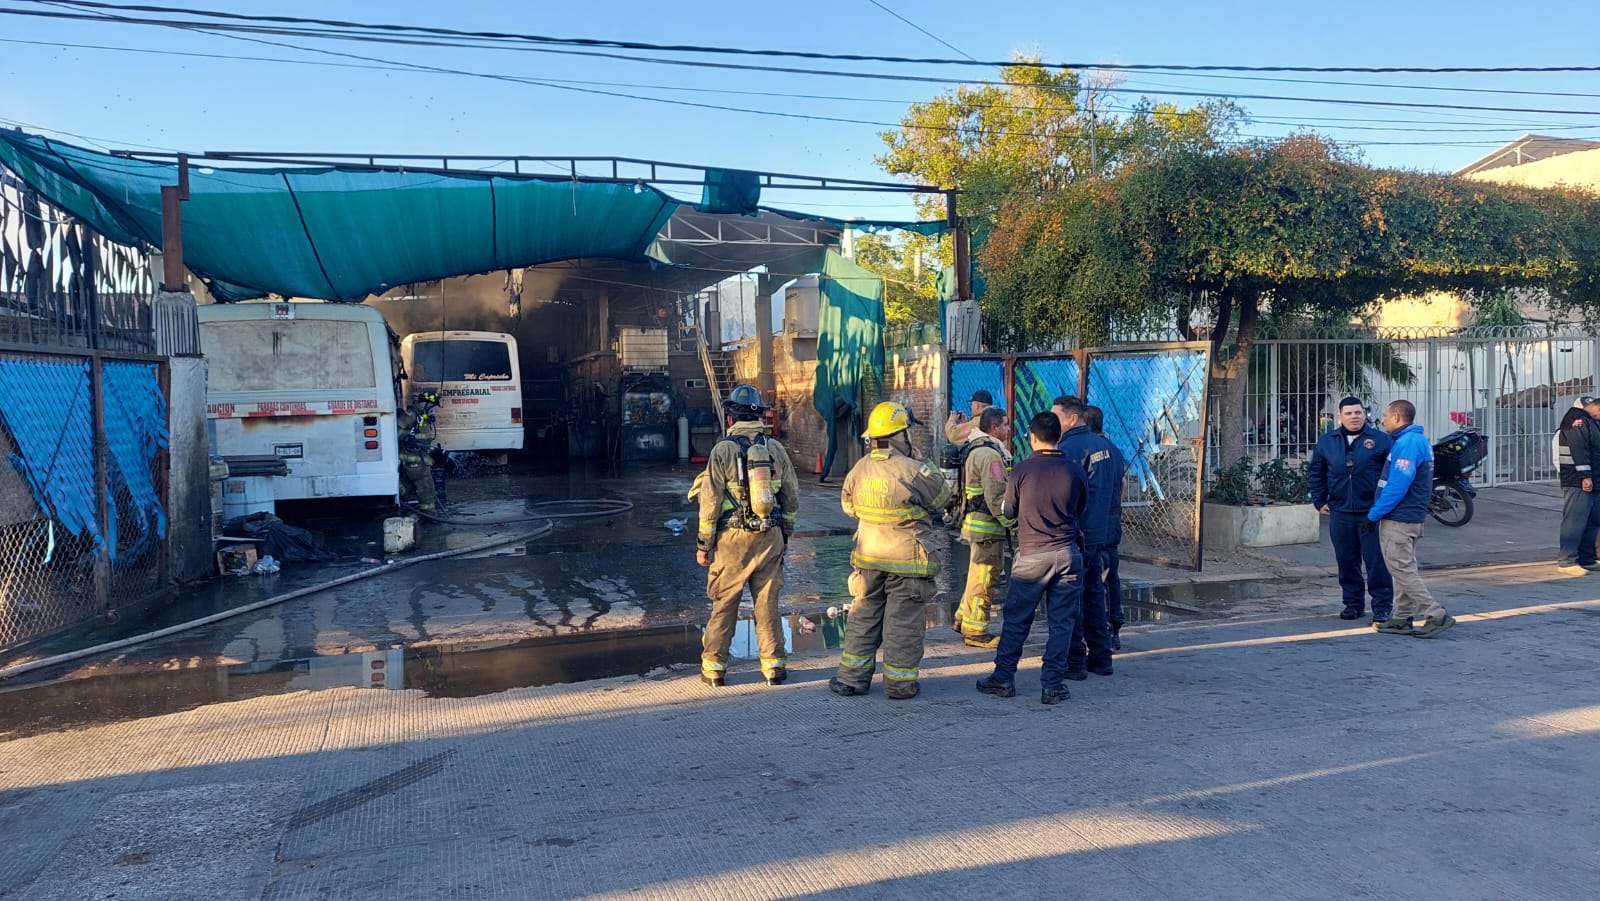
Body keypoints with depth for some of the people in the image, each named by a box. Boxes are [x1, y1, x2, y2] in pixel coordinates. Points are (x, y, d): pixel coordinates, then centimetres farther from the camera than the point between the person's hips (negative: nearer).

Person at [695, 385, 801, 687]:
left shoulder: (722, 450, -9)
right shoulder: (775, 448, 3)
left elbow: (710, 502, -9)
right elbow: (791, 498, 8)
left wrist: (703, 544, -1)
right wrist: (785, 535, 19)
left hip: (733, 539, -3)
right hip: (770, 538, 3)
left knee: (724, 605, 7)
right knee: (768, 603, 10)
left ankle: (714, 667, 13)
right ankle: (773, 665, 14)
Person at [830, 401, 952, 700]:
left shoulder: (860, 469, -1)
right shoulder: (913, 471, -18)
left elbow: (848, 505, 13)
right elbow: (941, 495, -1)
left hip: (868, 558, 5)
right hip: (907, 560, -5)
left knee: (864, 616, 14)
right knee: (904, 621, 5)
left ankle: (852, 678, 19)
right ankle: (900, 683, 12)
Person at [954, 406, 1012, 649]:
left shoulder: (973, 449, 16)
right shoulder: (989, 454, -18)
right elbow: (996, 496, -22)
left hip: (974, 521, 11)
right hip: (986, 525, -10)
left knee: (978, 574, 20)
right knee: (983, 579, -3)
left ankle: (963, 619, 29)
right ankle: (975, 632, 4)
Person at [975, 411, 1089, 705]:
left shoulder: (1022, 470, -8)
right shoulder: (1075, 471, -2)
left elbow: (1007, 511, 3)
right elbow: (1079, 512, 11)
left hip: (1031, 555, -1)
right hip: (1067, 554, 2)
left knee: (1016, 620, 9)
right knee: (1061, 622, 7)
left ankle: (1003, 677, 16)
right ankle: (1052, 685, 8)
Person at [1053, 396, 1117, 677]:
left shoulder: (1067, 449, -17)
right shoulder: (1106, 446, 10)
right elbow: (1114, 488, 17)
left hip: (1074, 536, -8)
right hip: (1101, 535, 8)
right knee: (1094, 594, 16)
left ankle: (1074, 661, 3)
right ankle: (1101, 658, 21)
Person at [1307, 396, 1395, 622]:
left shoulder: (1381, 440, -1)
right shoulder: (1327, 442, 8)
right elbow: (1315, 474, 17)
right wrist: (1320, 501, 10)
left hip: (1372, 513, -3)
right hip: (1340, 513, 3)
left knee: (1377, 562, -2)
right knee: (1347, 563, 10)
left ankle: (1382, 606, 8)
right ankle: (1353, 603, 22)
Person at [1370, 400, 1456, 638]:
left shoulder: (1407, 443, -19)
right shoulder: (1418, 440, 15)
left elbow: (1398, 484, -24)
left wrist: (1375, 513, -16)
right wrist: (1379, 510, 16)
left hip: (1398, 519, -11)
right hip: (1411, 516, 11)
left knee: (1402, 569, -7)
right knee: (1404, 568, 13)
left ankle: (1436, 616, -7)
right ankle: (1402, 619, 19)